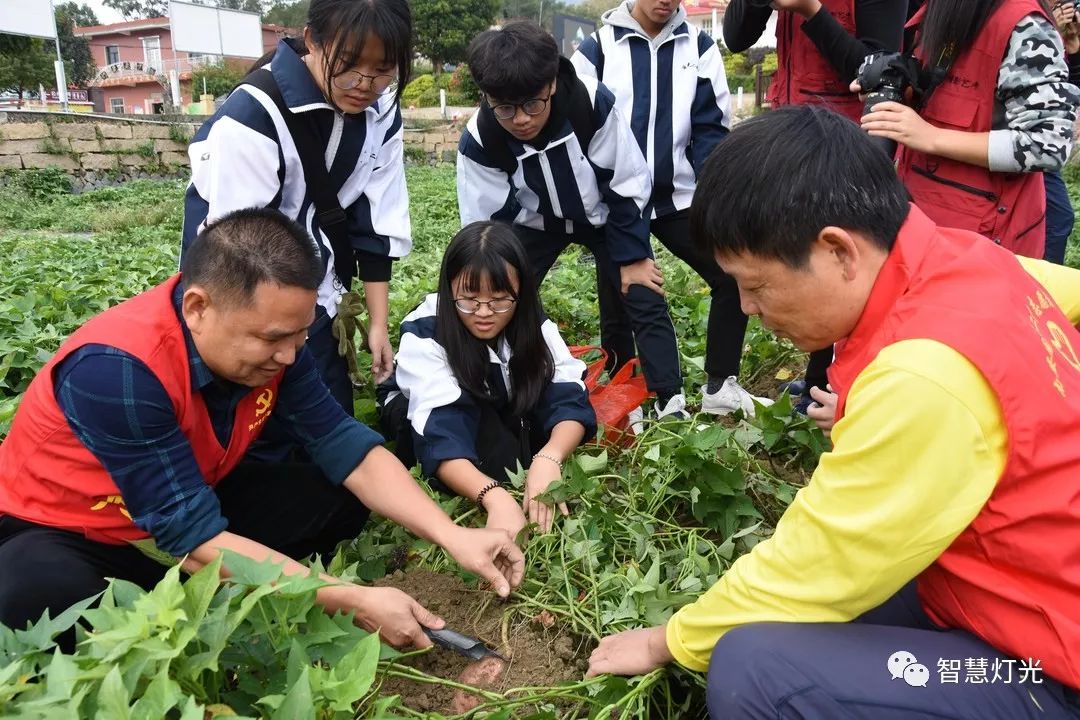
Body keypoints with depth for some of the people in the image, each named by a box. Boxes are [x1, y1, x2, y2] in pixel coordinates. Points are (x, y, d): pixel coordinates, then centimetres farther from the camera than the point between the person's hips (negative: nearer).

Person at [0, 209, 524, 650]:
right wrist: (356, 601, -34)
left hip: (196, 504, 6)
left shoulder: (266, 335, -17)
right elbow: (194, 537, -34)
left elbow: (344, 445, -13)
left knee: (340, 499, -9)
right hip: (65, 535, -5)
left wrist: (453, 537, -24)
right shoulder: (119, 368, -36)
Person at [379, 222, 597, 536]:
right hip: (418, 414, -3)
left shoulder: (531, 322, -25)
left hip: (504, 420, 4)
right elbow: (439, 436, -46)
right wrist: (495, 496, -62)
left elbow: (569, 401, -32)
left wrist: (548, 458, -54)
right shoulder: (425, 333, -35)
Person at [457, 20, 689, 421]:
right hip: (537, 222, 2)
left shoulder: (593, 103, -33)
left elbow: (628, 183, -20)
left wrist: (632, 256, -15)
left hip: (604, 215, -1)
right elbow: (487, 225, -17)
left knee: (645, 301, -9)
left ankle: (671, 403, 0)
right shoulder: (479, 141, -28)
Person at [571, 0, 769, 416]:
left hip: (680, 198, 2)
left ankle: (720, 386, 9)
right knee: (618, 306, 4)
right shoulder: (598, 48, 1)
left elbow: (712, 128, 3)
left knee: (732, 277, -6)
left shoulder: (699, 47, 6)